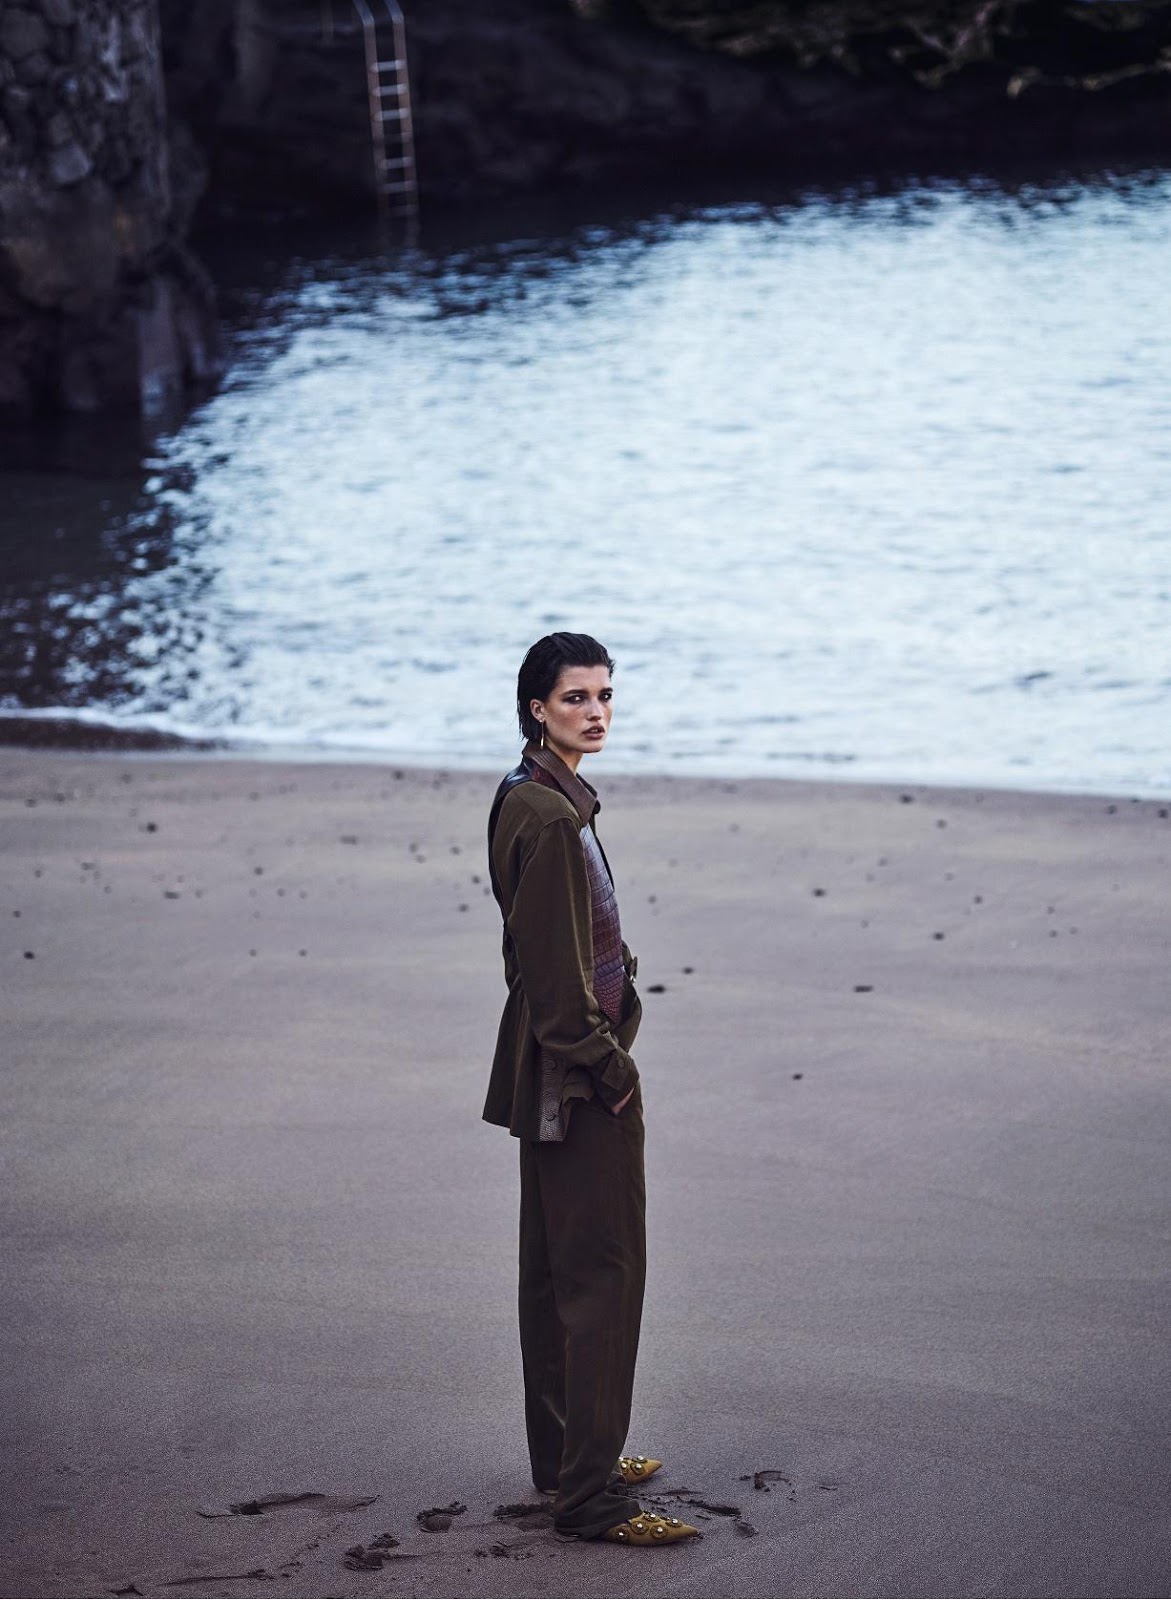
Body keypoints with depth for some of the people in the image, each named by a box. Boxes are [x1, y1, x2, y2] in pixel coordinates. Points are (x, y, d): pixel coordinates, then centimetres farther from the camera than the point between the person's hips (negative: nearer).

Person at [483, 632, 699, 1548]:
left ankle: (565, 1457, 29)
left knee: (555, 1266, 17)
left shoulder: (542, 800, 12)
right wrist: (609, 1065, -16)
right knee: (602, 1273, -8)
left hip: (551, 1069, 11)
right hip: (578, 1072, -11)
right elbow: (557, 967, -22)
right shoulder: (549, 816, -20)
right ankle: (590, 1494, -6)